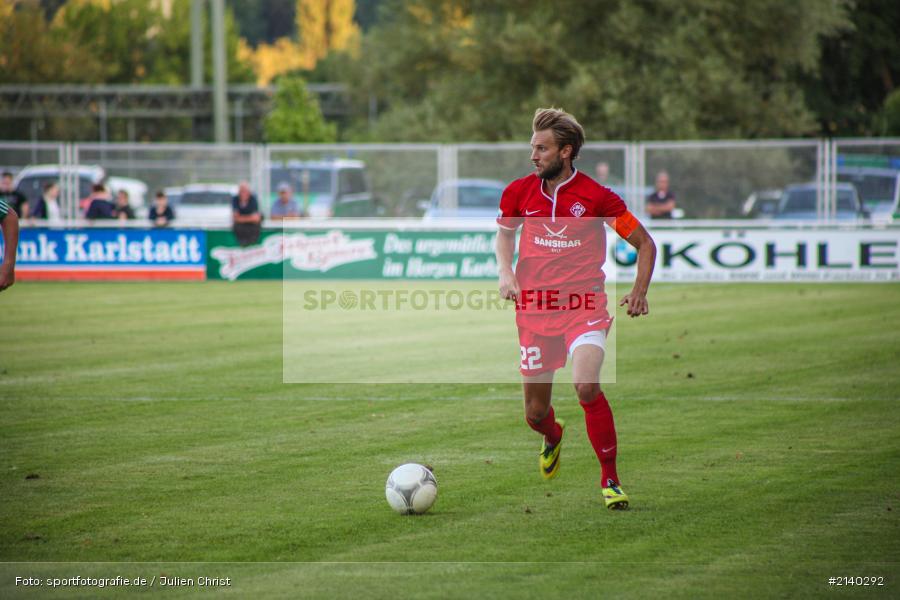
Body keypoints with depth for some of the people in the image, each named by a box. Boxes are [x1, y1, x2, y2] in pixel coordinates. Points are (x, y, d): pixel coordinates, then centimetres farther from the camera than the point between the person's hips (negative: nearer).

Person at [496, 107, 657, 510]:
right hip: (534, 307, 3)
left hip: (584, 306, -3)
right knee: (535, 412, 6)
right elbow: (505, 232, 22)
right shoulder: (519, 192, 1)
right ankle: (553, 437, 47)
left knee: (586, 385, -29)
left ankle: (610, 479, -13)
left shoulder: (596, 196, -9)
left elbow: (644, 242, 3)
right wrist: (506, 273, 4)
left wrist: (639, 291, -8)